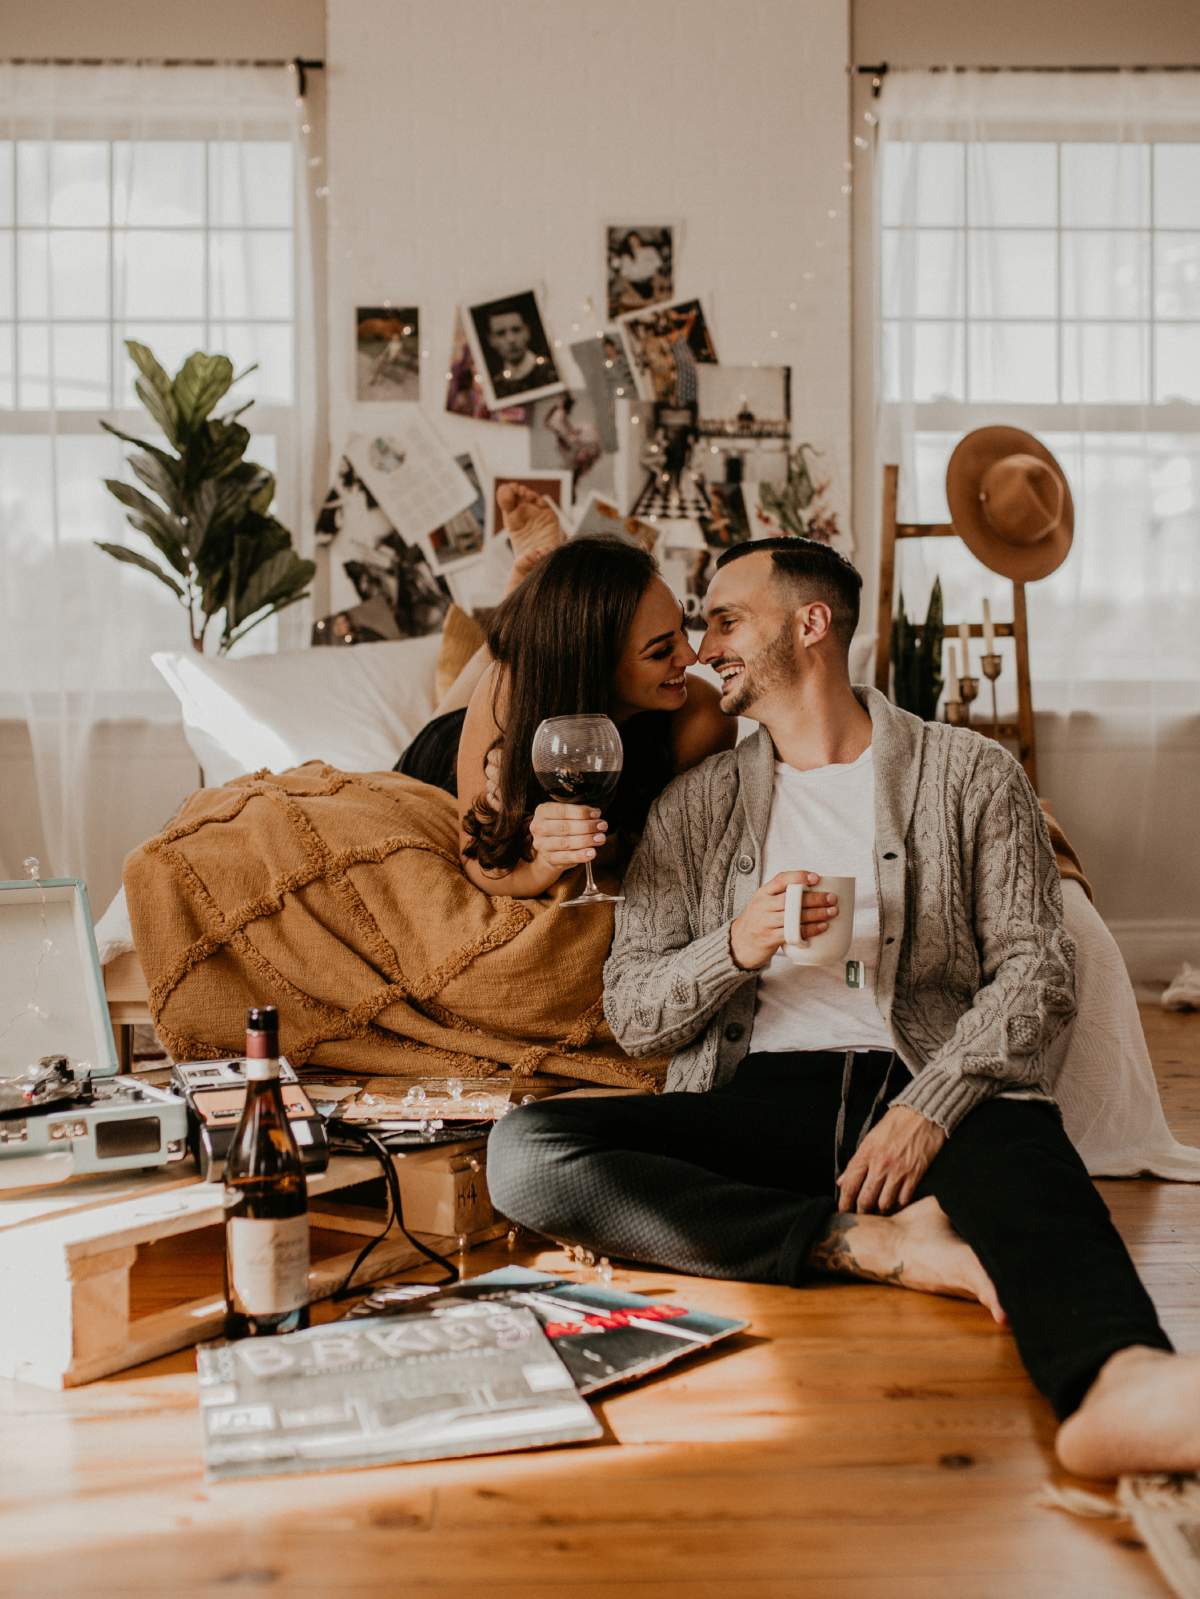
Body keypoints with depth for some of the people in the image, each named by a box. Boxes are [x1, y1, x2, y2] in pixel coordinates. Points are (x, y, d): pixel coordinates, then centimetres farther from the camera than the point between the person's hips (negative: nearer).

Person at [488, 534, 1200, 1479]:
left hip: (935, 1090, -2)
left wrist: (930, 1107, -17)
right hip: (753, 1100, 3)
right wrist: (733, 950, -9)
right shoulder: (692, 808, 18)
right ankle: (874, 1242, -27)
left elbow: (1036, 974, 1)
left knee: (1026, 1154, -38)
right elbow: (631, 1017, 13)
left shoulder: (971, 774, 12)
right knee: (524, 1152, -24)